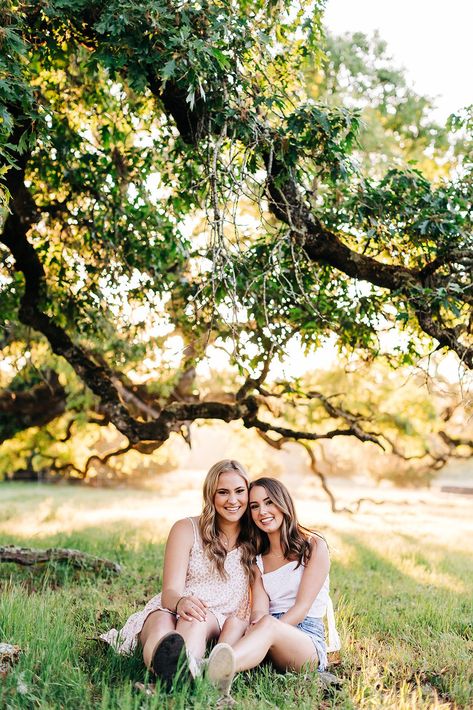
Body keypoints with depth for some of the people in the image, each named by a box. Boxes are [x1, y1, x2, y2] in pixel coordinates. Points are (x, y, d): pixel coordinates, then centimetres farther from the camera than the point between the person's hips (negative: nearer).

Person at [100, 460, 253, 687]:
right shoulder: (186, 529, 5)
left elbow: (246, 608, 0)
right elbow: (170, 591, -6)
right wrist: (181, 602, -33)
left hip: (218, 625, 0)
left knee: (199, 620, -36)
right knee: (161, 631, -36)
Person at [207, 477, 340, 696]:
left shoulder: (314, 546, 2)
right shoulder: (258, 559, 17)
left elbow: (302, 607, -7)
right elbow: (258, 610, 1)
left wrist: (265, 631, -22)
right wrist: (254, 629, -24)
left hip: (307, 636, -4)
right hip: (272, 642, 4)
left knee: (269, 625, -38)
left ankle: (214, 672, -67)